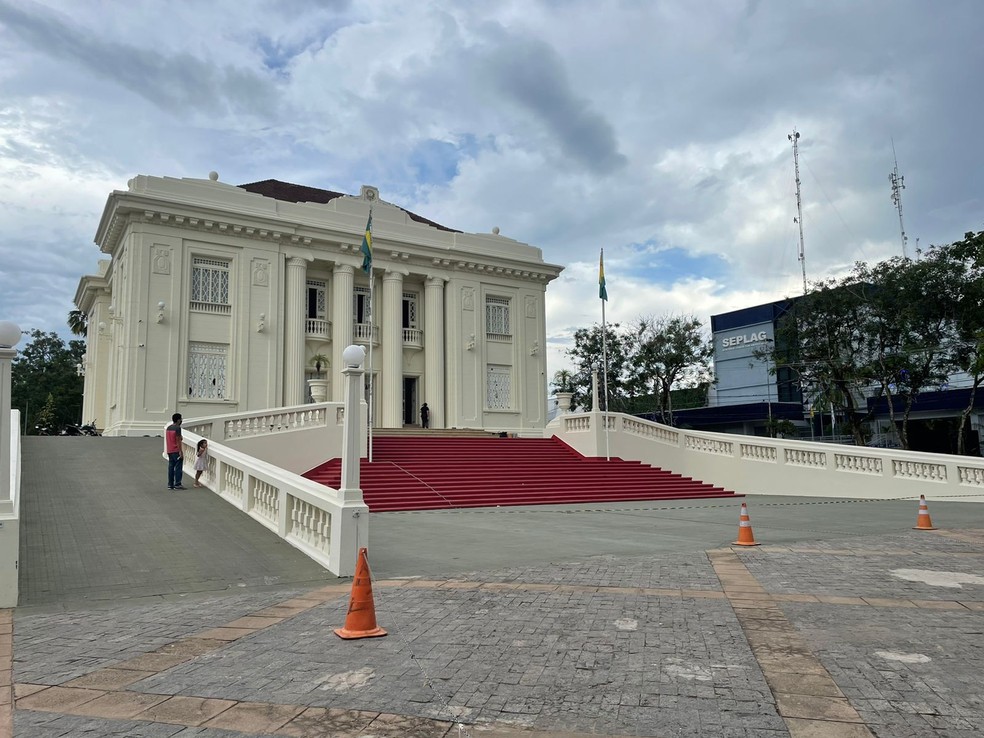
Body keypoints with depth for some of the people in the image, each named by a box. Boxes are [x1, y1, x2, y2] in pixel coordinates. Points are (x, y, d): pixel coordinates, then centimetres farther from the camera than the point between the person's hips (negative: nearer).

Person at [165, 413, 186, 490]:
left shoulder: (168, 428, 13)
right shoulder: (177, 428, -13)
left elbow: (167, 439, 18)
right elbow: (178, 440, -17)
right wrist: (180, 451, -16)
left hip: (169, 451, 8)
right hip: (176, 451, -8)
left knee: (171, 467, 10)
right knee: (178, 467, -4)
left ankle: (170, 484, 11)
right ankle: (177, 484, -5)